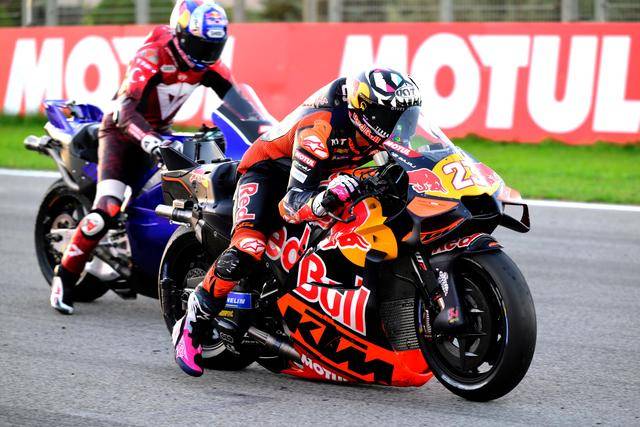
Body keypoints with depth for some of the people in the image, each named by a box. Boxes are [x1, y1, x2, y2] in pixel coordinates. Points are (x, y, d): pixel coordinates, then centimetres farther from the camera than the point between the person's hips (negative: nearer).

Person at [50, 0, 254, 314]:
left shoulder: (207, 64, -7)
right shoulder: (153, 56, -28)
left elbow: (236, 100, -12)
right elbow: (126, 109, -39)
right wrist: (150, 141, -56)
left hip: (160, 133, 7)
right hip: (121, 131, -7)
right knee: (107, 210, -22)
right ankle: (65, 277, -9)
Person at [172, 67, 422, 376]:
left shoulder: (376, 124, -14)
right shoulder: (319, 127, -36)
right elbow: (290, 203, -41)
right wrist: (325, 200, -60)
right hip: (268, 168, -8)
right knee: (244, 253, -30)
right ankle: (191, 327, -14)